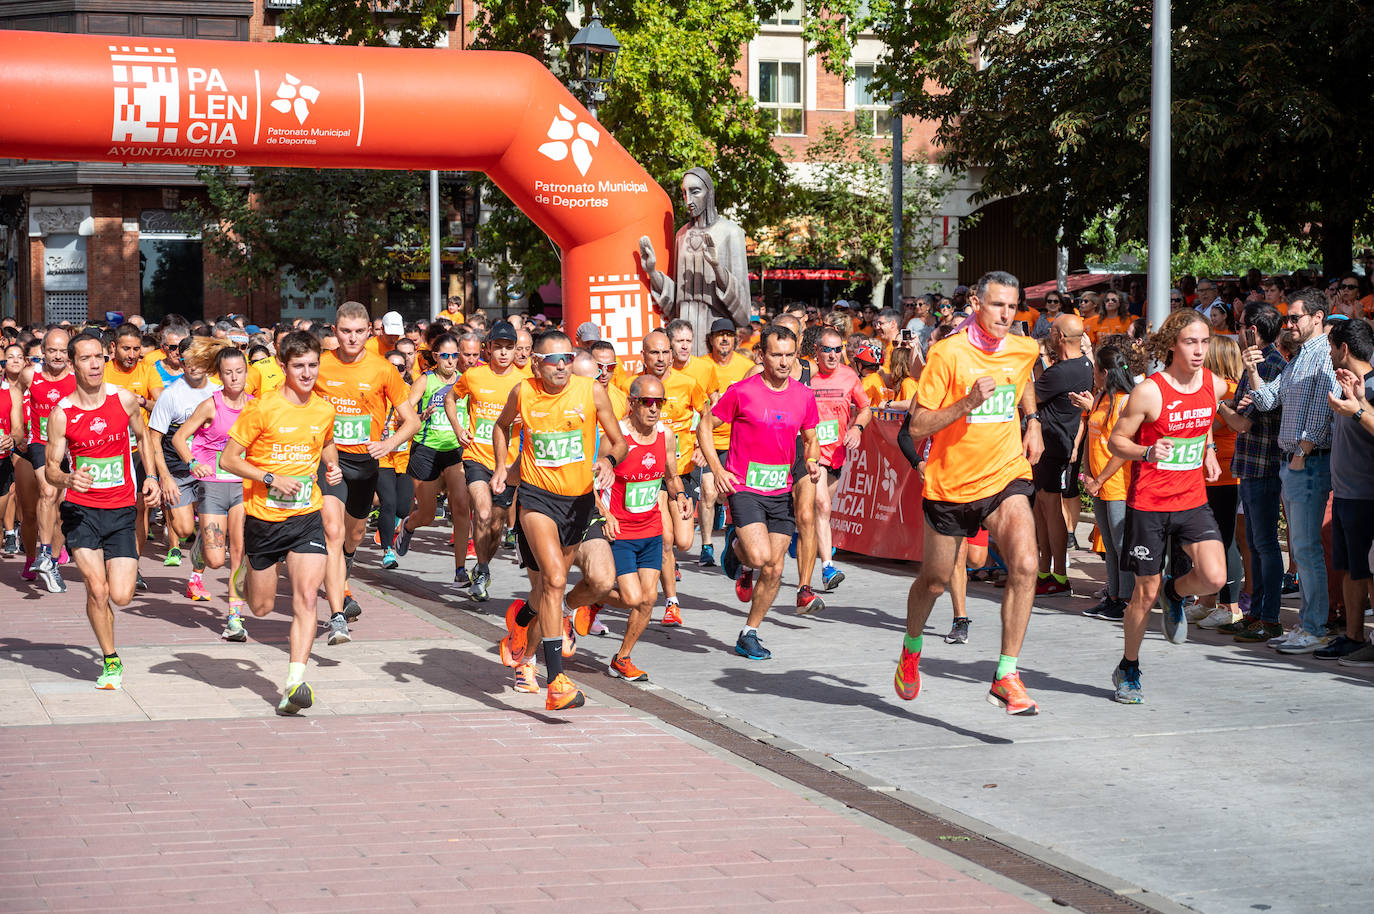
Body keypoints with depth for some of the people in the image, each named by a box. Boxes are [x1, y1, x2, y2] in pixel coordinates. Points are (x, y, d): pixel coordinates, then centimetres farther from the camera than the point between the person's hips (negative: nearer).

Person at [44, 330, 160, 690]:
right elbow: (50, 468, -1)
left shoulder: (124, 400, -1)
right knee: (97, 589, -12)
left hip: (121, 511, 2)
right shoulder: (61, 413, -6)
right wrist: (68, 479, -22)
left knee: (121, 596, -6)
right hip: (80, 510, -1)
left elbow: (142, 435, 19)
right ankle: (110, 661, 9)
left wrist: (150, 476, 9)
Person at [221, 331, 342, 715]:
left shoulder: (324, 410, 3)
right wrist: (272, 479, -19)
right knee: (261, 607, 11)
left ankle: (294, 683, -17)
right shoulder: (262, 408, -11)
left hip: (307, 515, 2)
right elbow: (229, 459, -9)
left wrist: (332, 467, 4)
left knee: (306, 596, -16)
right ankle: (249, 565, 47)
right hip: (263, 516, -2)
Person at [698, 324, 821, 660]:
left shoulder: (804, 396, 3)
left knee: (774, 570, 3)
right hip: (743, 487, -4)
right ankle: (735, 548, 14)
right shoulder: (742, 392, -9)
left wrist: (812, 463, -4)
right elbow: (705, 427, -1)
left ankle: (749, 635, 19)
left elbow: (810, 439, 18)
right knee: (760, 555, -22)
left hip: (781, 492, 4)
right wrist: (717, 470, -11)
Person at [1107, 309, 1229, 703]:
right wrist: (1147, 452, -26)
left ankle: (1175, 590, 19)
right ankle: (1128, 670, 25)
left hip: (1193, 501, 4)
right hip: (1148, 504, -4)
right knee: (1146, 593, 3)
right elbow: (1116, 440, -9)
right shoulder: (1149, 391, -15)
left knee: (1214, 578, -17)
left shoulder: (1215, 386, 1)